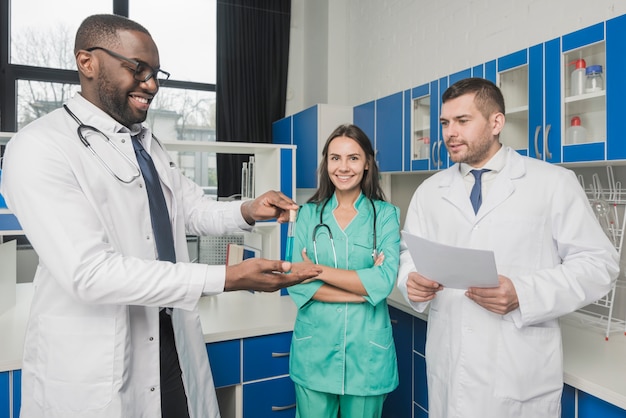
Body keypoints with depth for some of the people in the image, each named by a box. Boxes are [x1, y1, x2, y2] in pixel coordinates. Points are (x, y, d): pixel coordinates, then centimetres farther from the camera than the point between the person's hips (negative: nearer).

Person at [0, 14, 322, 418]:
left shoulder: (148, 145, 9)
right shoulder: (39, 148, -17)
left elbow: (195, 209, 12)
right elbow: (89, 271, -26)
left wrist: (248, 210, -10)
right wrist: (228, 277, -29)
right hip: (92, 367, -6)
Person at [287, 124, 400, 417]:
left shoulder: (385, 215, -2)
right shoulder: (309, 214, 1)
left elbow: (385, 281, -15)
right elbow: (295, 283, -8)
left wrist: (317, 271, -14)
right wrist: (364, 289, -14)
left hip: (366, 350, -1)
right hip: (314, 348, 1)